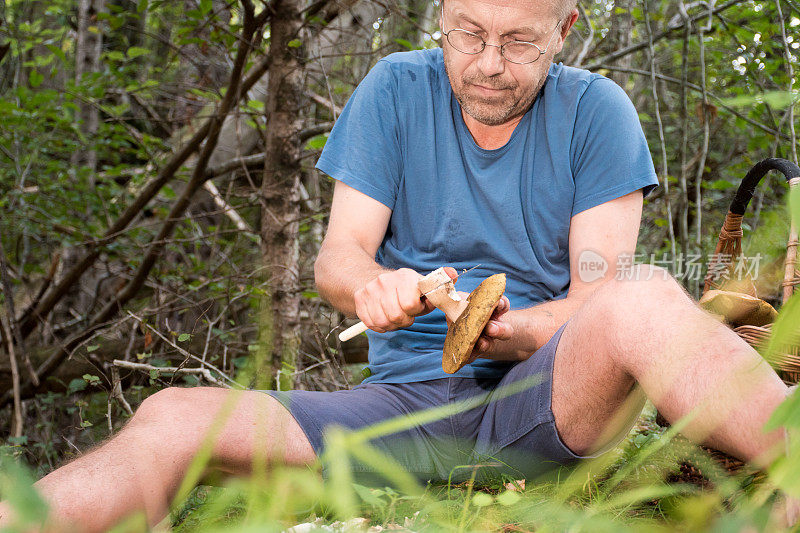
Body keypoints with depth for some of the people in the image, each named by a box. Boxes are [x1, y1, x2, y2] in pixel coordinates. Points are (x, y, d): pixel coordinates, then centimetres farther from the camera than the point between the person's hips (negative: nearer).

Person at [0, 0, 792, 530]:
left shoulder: (594, 111, 3)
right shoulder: (396, 91, 7)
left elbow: (601, 289, -2)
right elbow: (335, 258, 3)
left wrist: (515, 329, -25)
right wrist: (372, 285, -22)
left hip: (544, 393, -2)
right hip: (406, 397, 2)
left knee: (646, 300, -35)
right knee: (173, 419, -19)